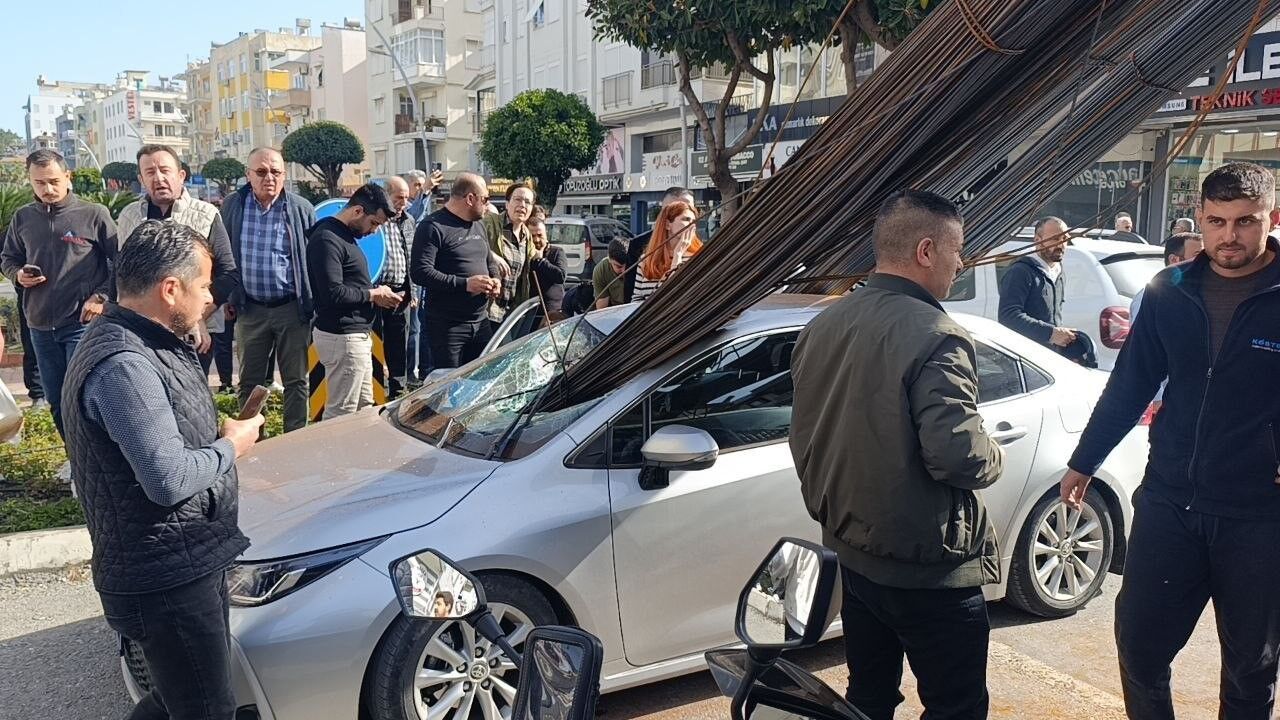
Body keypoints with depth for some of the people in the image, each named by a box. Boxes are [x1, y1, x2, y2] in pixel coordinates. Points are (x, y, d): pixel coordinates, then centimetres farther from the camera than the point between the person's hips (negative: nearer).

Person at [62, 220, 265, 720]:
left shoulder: (141, 344, 10)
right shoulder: (123, 365, -24)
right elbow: (168, 479, -27)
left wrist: (220, 438, 4)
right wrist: (230, 445, -11)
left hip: (187, 564, 10)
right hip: (166, 579, -10)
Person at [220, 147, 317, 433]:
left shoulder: (301, 209, -4)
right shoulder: (232, 206, 2)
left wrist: (315, 303, 0)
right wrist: (227, 298, 6)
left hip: (292, 308, -2)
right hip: (250, 308, 2)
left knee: (296, 380, 6)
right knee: (250, 381, 12)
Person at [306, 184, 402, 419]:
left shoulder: (345, 235, 15)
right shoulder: (327, 238, -16)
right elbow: (333, 293, -25)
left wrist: (377, 293, 4)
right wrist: (373, 295, -12)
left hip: (356, 335, 10)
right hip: (342, 337, -10)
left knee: (364, 408, 14)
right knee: (341, 413, -4)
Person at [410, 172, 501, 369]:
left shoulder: (478, 226, 17)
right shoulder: (433, 227, -10)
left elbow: (489, 262, 29)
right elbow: (420, 272, -19)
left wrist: (494, 279, 5)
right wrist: (464, 284, -23)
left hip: (481, 323, 8)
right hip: (447, 326, -7)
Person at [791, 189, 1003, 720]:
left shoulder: (823, 326, 2)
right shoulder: (936, 337, -21)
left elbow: (804, 437, 9)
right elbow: (958, 456, -28)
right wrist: (994, 457, -6)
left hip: (851, 553, 8)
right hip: (928, 570, -7)